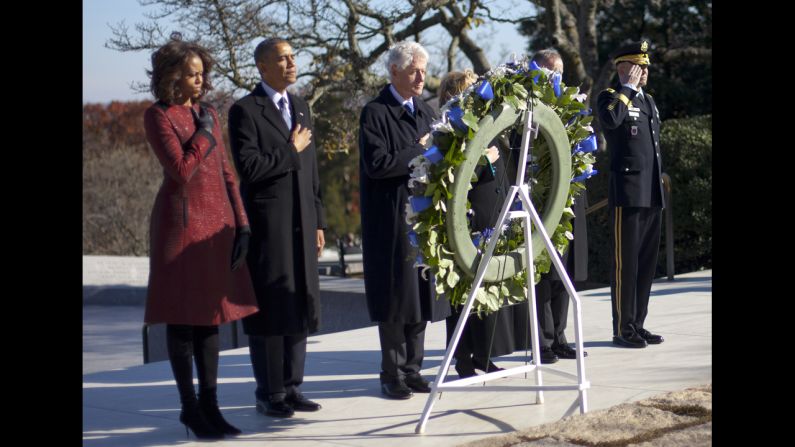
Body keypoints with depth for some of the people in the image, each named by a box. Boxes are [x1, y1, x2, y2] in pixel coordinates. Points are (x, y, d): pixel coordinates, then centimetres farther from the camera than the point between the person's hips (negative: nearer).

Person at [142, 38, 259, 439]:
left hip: (217, 222, 7)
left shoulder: (209, 113, 12)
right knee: (183, 318, 1)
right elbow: (182, 172, -18)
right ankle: (190, 406, 10)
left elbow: (226, 173, 12)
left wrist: (241, 223, 6)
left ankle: (210, 404, 16)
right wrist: (204, 132, -8)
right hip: (182, 221, -6)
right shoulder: (158, 116, -7)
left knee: (210, 315, 9)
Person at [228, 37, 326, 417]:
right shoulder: (245, 110, -7)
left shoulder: (300, 107, 17)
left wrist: (318, 221, 15)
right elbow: (248, 166, -19)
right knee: (269, 310, -1)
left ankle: (291, 387, 18)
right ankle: (269, 393, 7)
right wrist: (290, 150, -9)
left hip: (301, 223, 7)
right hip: (267, 225, -7)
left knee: (299, 307, 9)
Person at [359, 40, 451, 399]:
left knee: (420, 295, 7)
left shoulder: (425, 111, 16)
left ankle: (412, 368, 16)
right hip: (392, 218, -6)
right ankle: (392, 373, 7)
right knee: (396, 296, -2)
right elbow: (376, 164, -18)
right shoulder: (375, 113, -7)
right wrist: (419, 151, -13)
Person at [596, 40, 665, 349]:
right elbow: (610, 119, -28)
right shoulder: (609, 97, -4)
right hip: (628, 194, -8)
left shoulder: (648, 100, 19)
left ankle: (638, 324, 16)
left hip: (652, 195, 8)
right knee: (625, 262, -4)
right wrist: (628, 88, -16)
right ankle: (623, 329, 1)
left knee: (646, 262, 9)